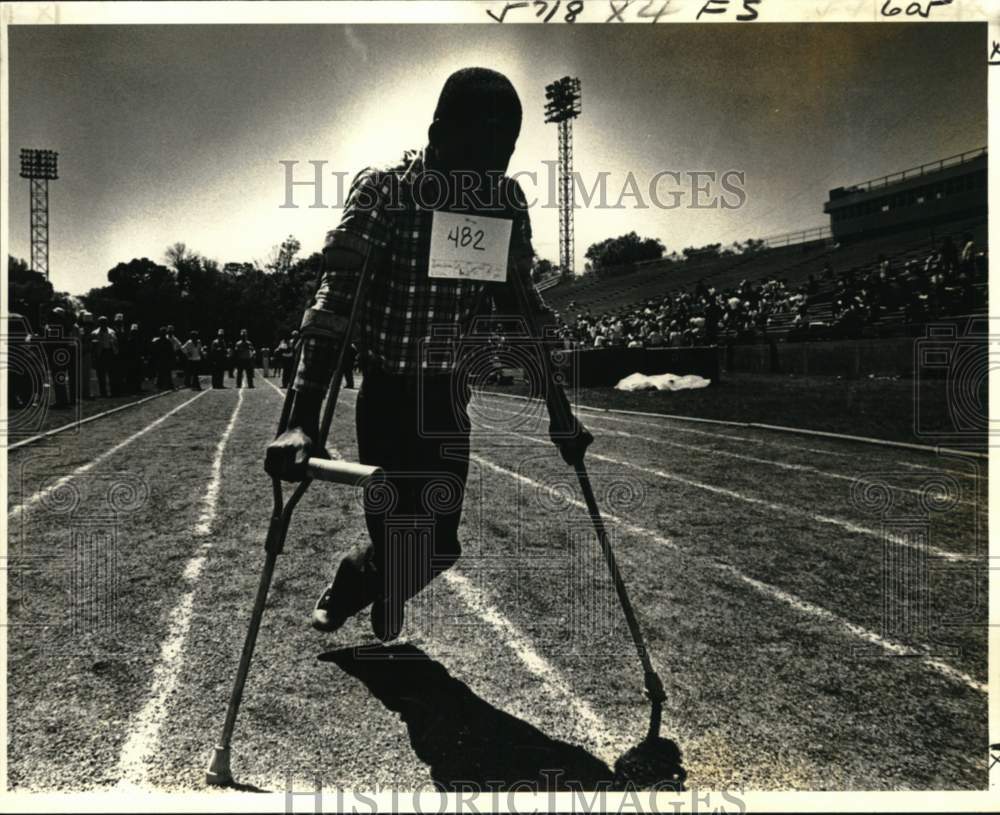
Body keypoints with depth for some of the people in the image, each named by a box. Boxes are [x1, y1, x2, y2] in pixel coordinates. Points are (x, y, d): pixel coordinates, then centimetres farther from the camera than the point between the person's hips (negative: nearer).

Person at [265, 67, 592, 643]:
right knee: (405, 549, 0)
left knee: (439, 544, 16)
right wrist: (303, 420, -34)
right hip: (390, 397, -5)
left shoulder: (506, 199, 0)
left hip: (451, 400, 5)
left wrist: (560, 412, 5)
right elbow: (336, 299, -22)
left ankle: (349, 587, 46)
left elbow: (521, 301, 7)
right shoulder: (384, 190, -14)